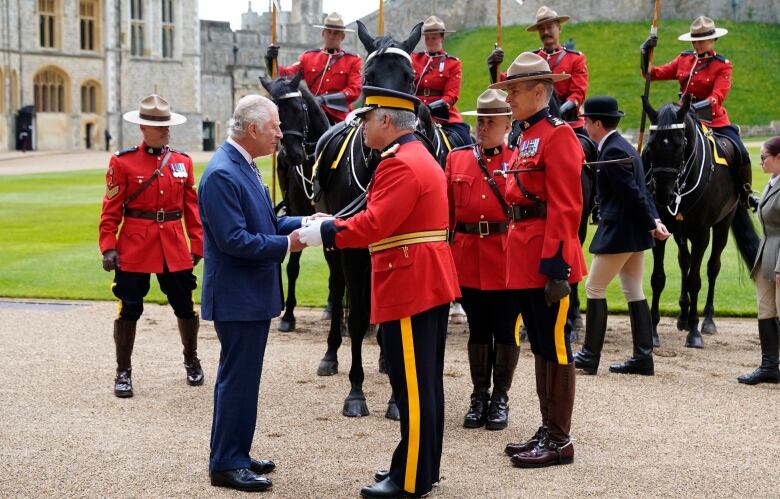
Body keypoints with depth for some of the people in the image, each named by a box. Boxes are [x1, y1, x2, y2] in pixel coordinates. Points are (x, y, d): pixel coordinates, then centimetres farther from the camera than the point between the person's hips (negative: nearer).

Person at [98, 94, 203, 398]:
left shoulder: (183, 162, 5)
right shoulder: (122, 162, -4)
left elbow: (192, 208, 8)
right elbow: (111, 210, -5)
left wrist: (198, 245, 4)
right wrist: (108, 247, -12)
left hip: (175, 249, 3)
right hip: (134, 248, -3)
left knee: (185, 307, 10)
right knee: (129, 309, 1)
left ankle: (192, 361, 32)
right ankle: (123, 372, 14)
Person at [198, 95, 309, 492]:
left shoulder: (244, 166, 11)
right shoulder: (222, 174, -20)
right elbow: (233, 239, -24)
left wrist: (301, 223, 4)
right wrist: (285, 245, -19)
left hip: (254, 294, 10)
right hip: (237, 296, -10)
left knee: (244, 377, 16)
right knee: (237, 378, -3)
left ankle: (236, 455, 26)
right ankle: (225, 465, 6)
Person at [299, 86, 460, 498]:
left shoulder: (400, 164, -17)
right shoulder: (421, 156, 17)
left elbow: (374, 225, -25)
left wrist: (320, 232, -14)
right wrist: (330, 225, 10)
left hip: (408, 289, -11)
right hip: (431, 285, 11)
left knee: (412, 386, -4)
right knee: (425, 383, 15)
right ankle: (423, 466, 25)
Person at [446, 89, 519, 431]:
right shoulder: (456, 159, 8)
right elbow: (446, 211, 8)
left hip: (507, 259, -2)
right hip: (468, 258, 2)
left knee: (505, 330, 5)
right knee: (477, 330, 12)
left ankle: (500, 398, 17)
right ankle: (479, 396, 22)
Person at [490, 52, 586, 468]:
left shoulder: (558, 136, -11)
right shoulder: (525, 139, 16)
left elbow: (565, 208, -18)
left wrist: (555, 266, -22)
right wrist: (517, 253, 16)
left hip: (547, 261, -9)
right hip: (524, 260, 9)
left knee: (555, 346, -2)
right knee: (540, 346, 14)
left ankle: (560, 441, 6)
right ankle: (547, 430, 23)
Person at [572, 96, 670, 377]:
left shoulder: (613, 151, -17)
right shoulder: (622, 146, 15)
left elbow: (633, 193, -19)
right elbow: (638, 191, 14)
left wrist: (651, 225, -12)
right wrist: (654, 220, 5)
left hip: (618, 232, -10)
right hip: (634, 234, 10)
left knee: (594, 288, -2)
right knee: (634, 292, 10)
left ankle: (590, 356, 3)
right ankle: (643, 358, 12)